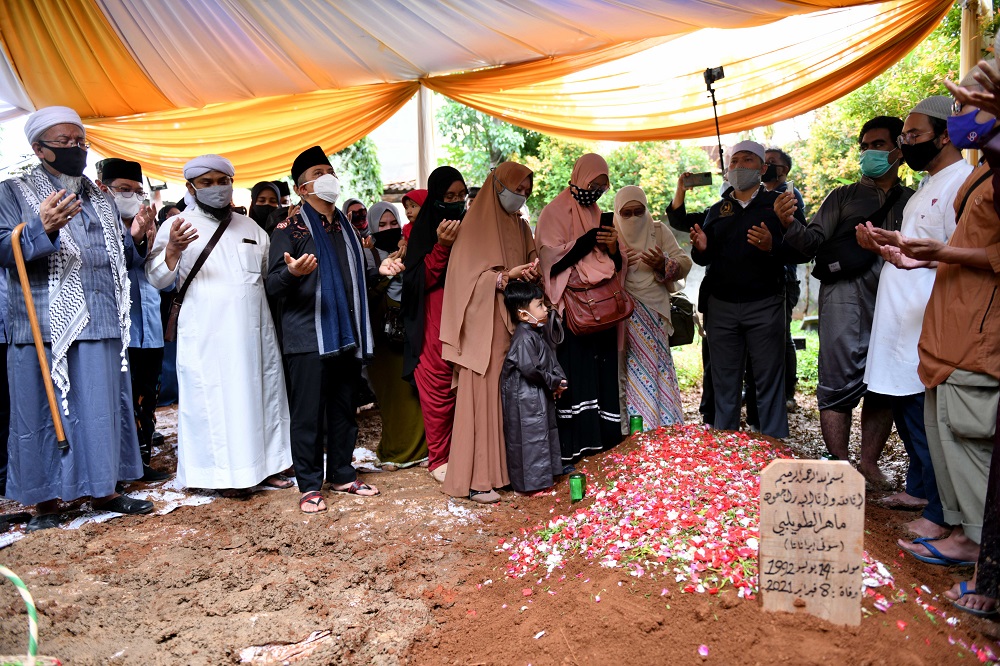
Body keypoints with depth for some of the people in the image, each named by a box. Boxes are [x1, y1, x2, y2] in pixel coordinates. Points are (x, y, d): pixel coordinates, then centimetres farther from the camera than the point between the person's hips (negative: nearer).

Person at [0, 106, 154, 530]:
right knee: (45, 412, 2)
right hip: (44, 329, -4)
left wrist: (134, 238, 0)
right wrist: (42, 229, -26)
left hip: (101, 327, 5)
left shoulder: (100, 199, 18)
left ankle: (104, 491, 19)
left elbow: (121, 259, 21)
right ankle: (45, 501, 14)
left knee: (104, 410, 8)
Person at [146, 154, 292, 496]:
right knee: (214, 400, -2)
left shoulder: (250, 227, 17)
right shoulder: (177, 226, 2)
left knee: (261, 393, 9)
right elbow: (157, 279, -6)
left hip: (254, 330, 5)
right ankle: (226, 472, 10)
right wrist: (172, 250, -24)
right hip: (207, 335, -4)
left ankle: (264, 464, 21)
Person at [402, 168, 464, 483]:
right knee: (439, 387, -1)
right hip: (436, 318, -4)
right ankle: (438, 458, 11)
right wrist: (441, 246, -19)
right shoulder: (424, 229, -1)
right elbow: (418, 279, -9)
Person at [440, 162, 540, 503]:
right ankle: (475, 479, -1)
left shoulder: (520, 227, 17)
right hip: (483, 326, -6)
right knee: (481, 395, -6)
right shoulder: (475, 225, -3)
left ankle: (504, 466, 13)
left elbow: (529, 267, 18)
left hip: (514, 322, 6)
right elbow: (469, 278, -10)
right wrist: (507, 276, -22)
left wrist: (530, 275, -4)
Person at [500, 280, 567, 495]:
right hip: (526, 399, -10)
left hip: (541, 396, 10)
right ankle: (529, 484, 11)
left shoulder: (537, 333, 10)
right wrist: (554, 382, -15)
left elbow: (551, 360, 16)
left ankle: (544, 476, 33)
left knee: (545, 434, 19)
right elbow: (530, 369, -27)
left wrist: (559, 379, 0)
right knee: (530, 438, -1)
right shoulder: (524, 338, -22)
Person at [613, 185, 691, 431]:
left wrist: (664, 264, -14)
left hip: (656, 311, 2)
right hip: (626, 314, -2)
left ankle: (665, 428, 12)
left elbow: (685, 263, 5)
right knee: (632, 370, -5)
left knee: (659, 367, 2)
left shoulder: (659, 230, 10)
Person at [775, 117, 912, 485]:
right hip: (846, 298, -2)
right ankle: (840, 467, 0)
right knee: (840, 384, -6)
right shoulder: (843, 197, 14)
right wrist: (790, 224, -16)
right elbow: (814, 243, 2)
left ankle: (869, 463, 16)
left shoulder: (913, 200, 18)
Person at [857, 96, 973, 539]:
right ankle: (919, 489, 32)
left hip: (927, 329, -10)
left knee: (926, 418, -4)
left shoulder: (961, 182, -12)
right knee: (904, 410, 18)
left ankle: (941, 513, 9)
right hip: (902, 325, 10)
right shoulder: (928, 185, 20)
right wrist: (884, 246, 9)